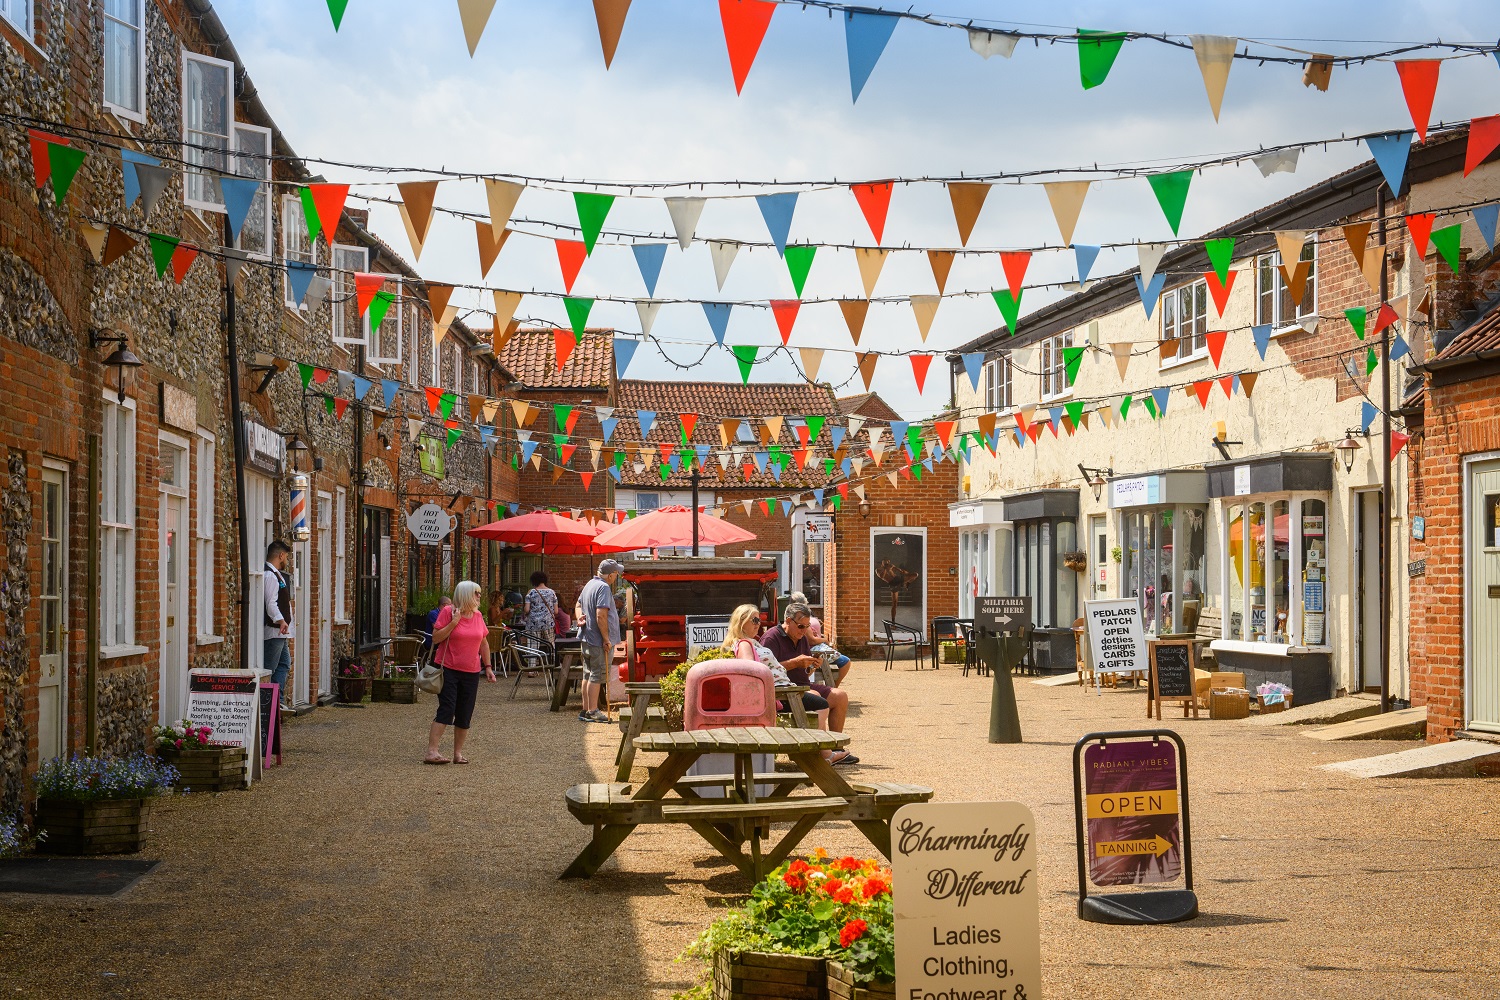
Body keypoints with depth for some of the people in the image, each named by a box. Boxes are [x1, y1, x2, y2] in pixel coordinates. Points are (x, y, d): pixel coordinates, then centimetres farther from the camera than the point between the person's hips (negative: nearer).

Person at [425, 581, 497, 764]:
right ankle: (432, 751, -15)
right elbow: (435, 639, -10)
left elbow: (484, 643, 19)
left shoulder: (477, 615, 9)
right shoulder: (448, 612, -6)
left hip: (471, 673, 5)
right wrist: (453, 623, -18)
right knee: (446, 710, -14)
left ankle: (458, 753, 14)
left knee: (465, 715, 4)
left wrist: (488, 667, 14)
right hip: (448, 670, -5)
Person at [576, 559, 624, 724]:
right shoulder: (604, 588, -17)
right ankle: (592, 711, -2)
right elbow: (601, 616, -24)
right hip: (599, 641, -10)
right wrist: (606, 639, -19)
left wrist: (580, 616, 7)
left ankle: (585, 710, 18)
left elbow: (579, 604, 27)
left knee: (588, 675, 13)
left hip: (587, 639, 10)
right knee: (597, 676, -4)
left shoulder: (590, 584, 14)